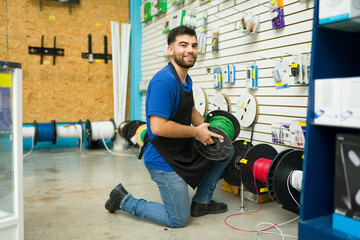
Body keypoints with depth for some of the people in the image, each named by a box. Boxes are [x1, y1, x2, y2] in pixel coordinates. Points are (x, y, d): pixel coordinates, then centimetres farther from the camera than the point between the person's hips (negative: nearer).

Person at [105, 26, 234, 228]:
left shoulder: (187, 80, 7)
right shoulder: (164, 81, -24)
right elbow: (158, 127, -30)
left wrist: (209, 131, 4)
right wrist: (196, 132, -19)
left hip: (184, 149, 9)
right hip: (164, 158, -9)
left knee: (225, 150, 12)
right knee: (179, 220, 2)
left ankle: (201, 202, 23)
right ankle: (124, 200, 16)